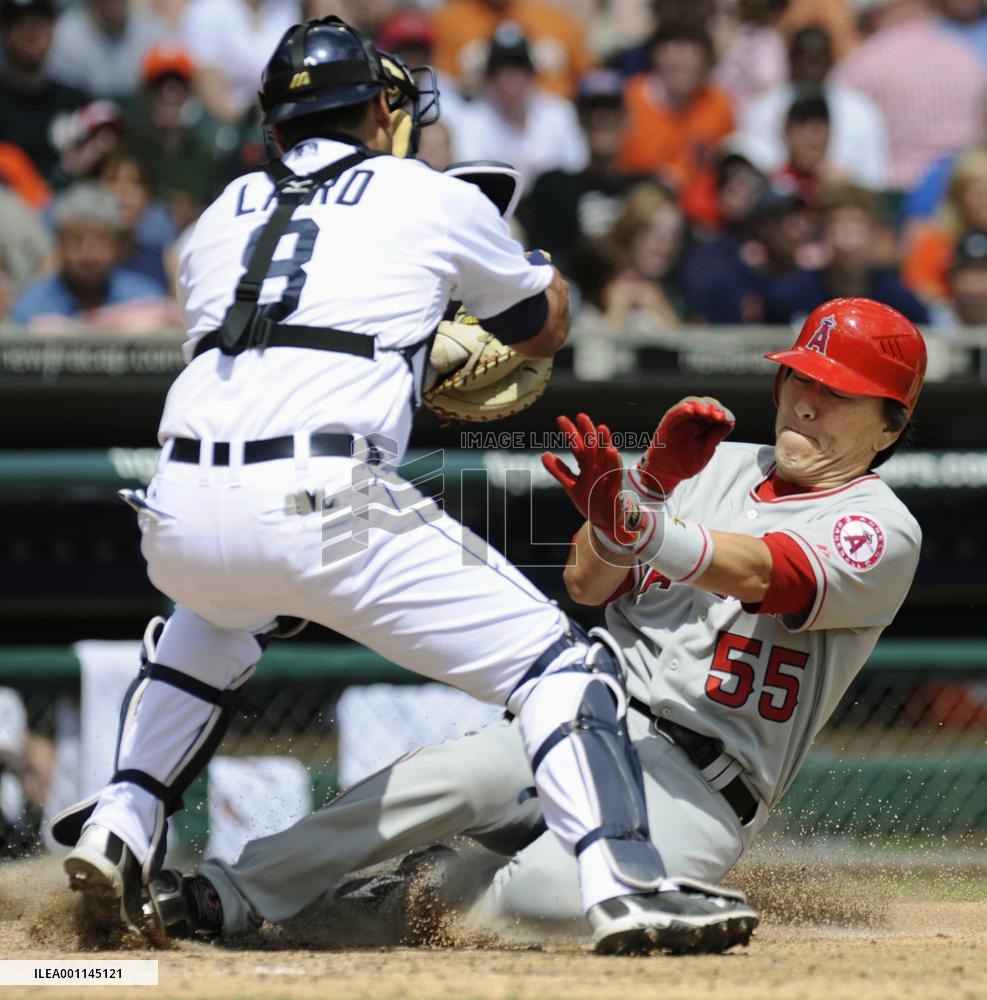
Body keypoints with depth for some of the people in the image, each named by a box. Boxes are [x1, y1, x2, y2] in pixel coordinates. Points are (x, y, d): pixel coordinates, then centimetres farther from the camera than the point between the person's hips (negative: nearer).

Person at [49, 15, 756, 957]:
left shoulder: (222, 215, 26)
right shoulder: (434, 200, 16)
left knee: (213, 613, 40)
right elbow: (545, 328, 31)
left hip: (178, 516, 5)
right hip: (320, 503, -5)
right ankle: (623, 885, -17)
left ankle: (119, 829, 26)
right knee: (553, 657, 1)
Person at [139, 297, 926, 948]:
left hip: (700, 789, -4)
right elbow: (586, 582, 6)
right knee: (455, 775, -27)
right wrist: (648, 478, -12)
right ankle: (237, 896, -22)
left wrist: (637, 526, -40)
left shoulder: (882, 531, -2)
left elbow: (758, 576, -23)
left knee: (559, 891, -34)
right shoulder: (715, 466, 16)